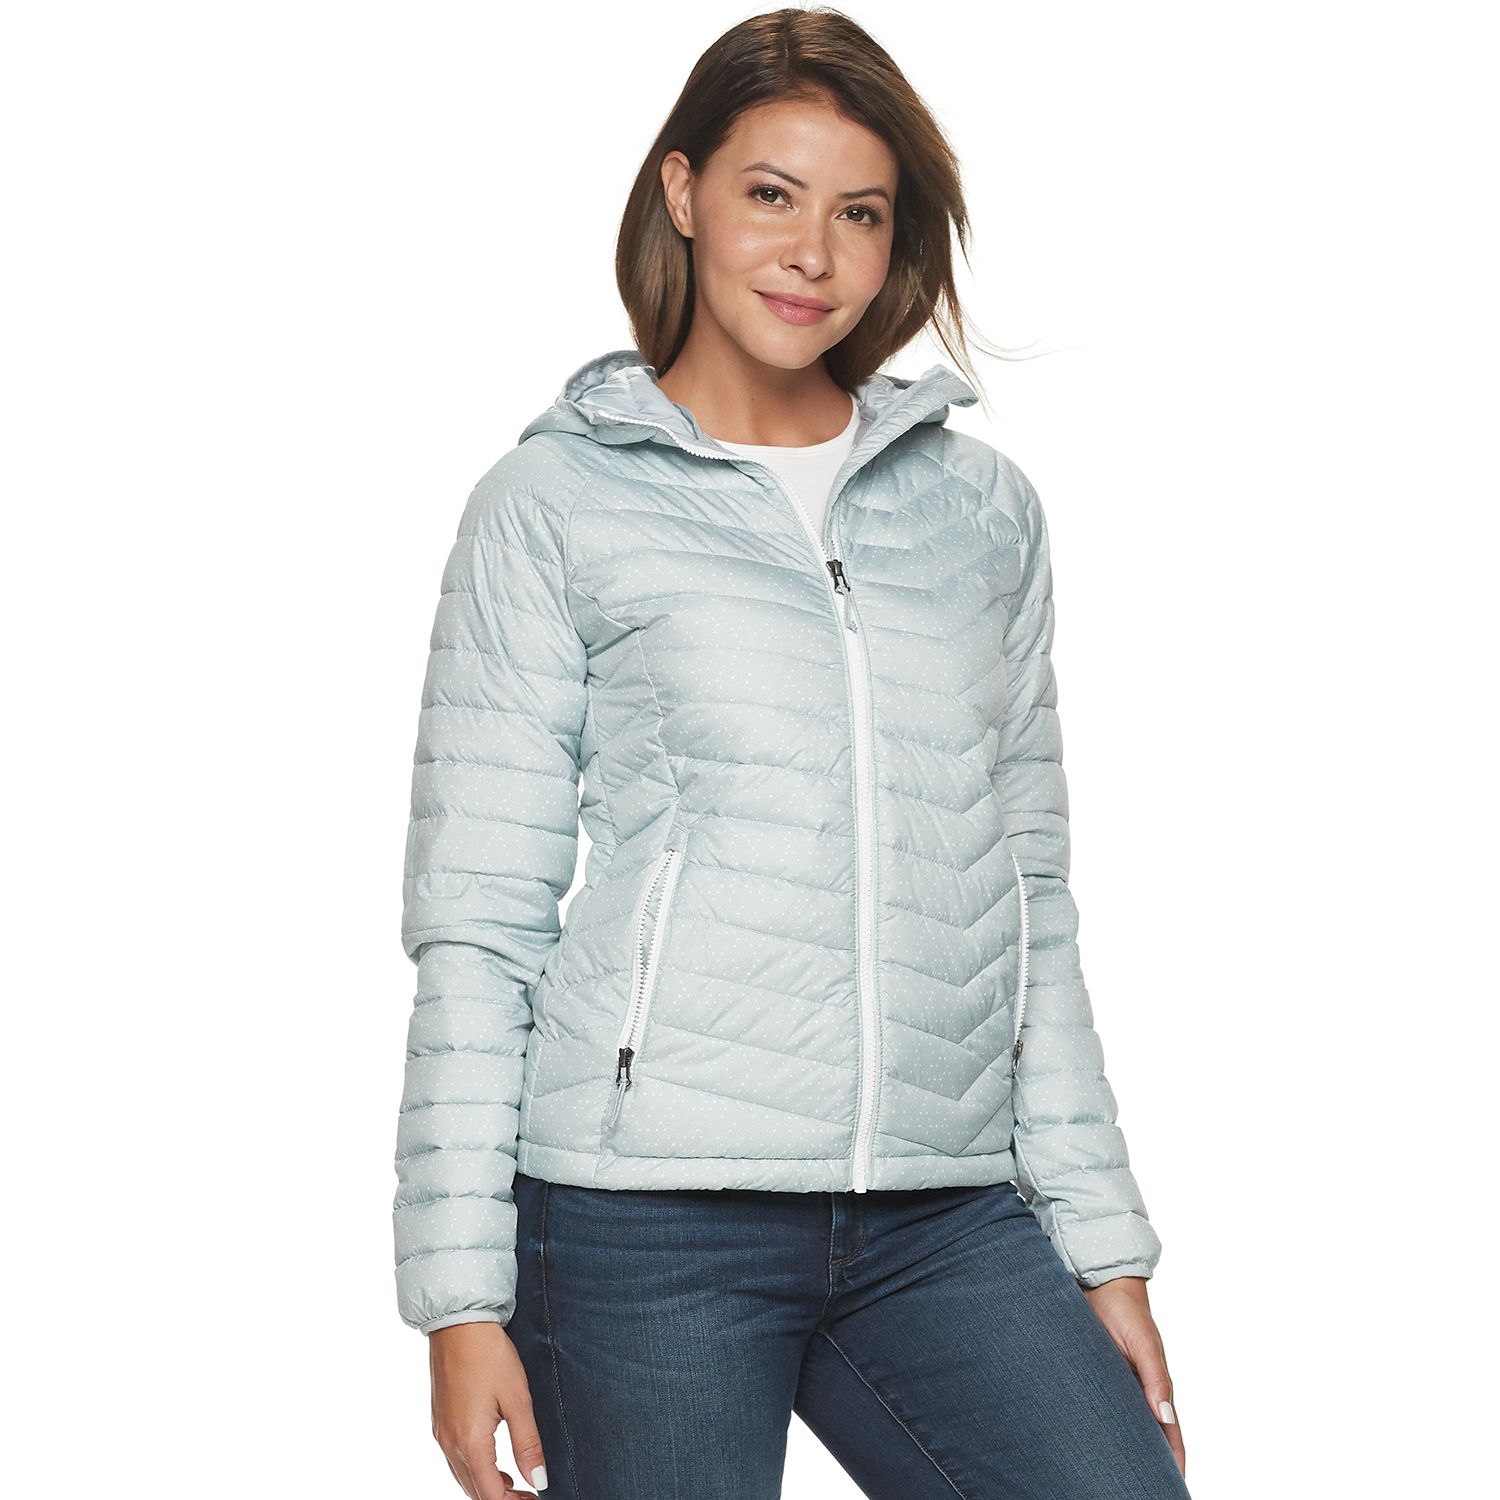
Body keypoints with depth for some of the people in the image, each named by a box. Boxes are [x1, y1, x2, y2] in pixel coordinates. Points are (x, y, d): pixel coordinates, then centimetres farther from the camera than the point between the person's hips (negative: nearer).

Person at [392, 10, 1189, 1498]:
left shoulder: (983, 508, 13)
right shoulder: (553, 505, 3)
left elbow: (1031, 898, 15)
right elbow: (475, 920, 0)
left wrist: (1105, 1244, 11)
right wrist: (462, 1295, -5)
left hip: (948, 1223, 3)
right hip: (647, 1214, -3)